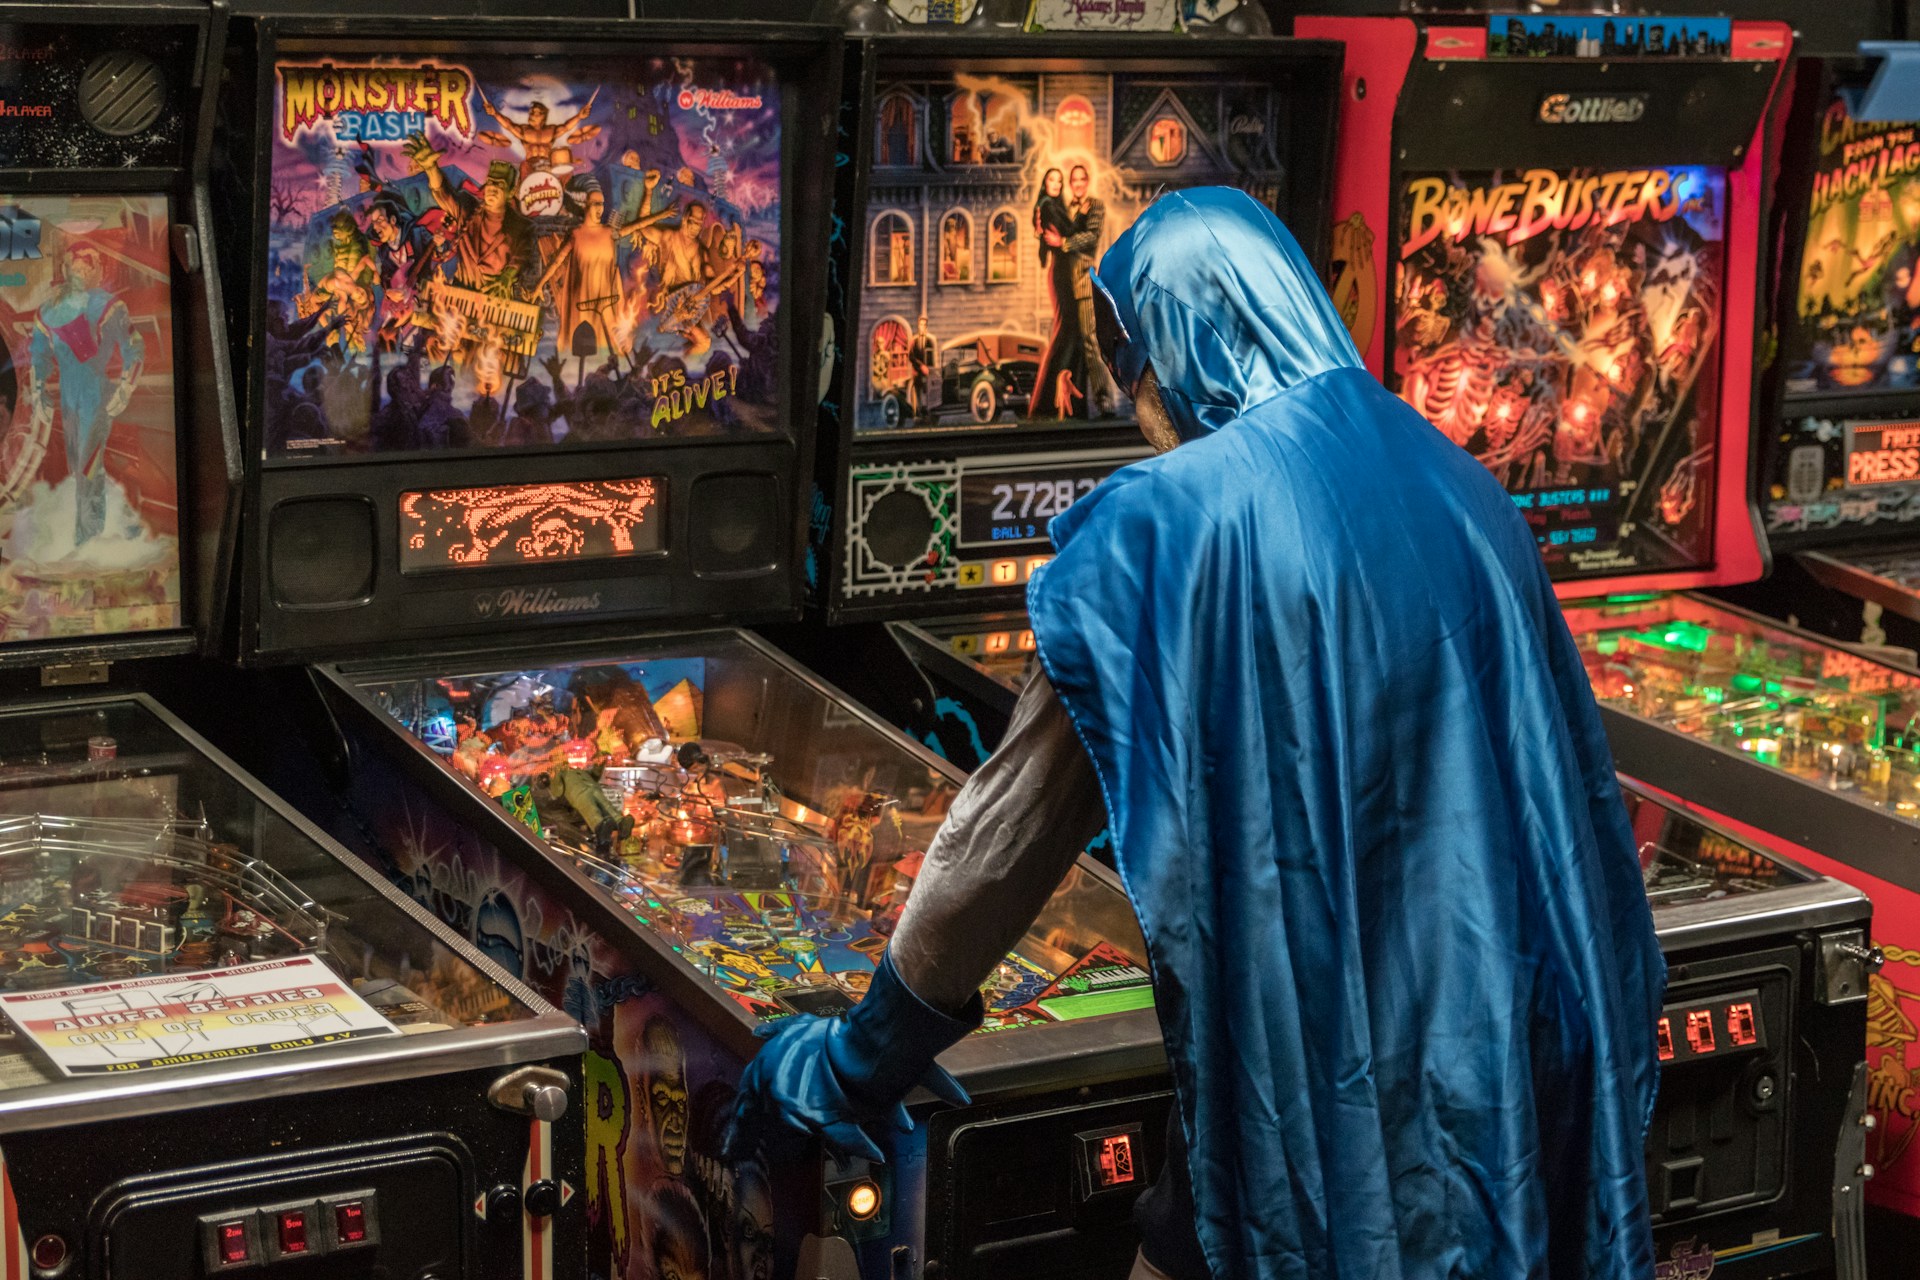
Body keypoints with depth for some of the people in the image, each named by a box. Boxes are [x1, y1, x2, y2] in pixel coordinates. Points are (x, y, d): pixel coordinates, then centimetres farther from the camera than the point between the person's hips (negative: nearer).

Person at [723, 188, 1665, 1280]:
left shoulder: (1167, 524, -12)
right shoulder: (1463, 490, 6)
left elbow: (1013, 830, -10)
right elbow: (1568, 784, 13)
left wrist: (865, 1058, -1)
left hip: (1302, 1073, -6)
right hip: (1512, 1066, 6)